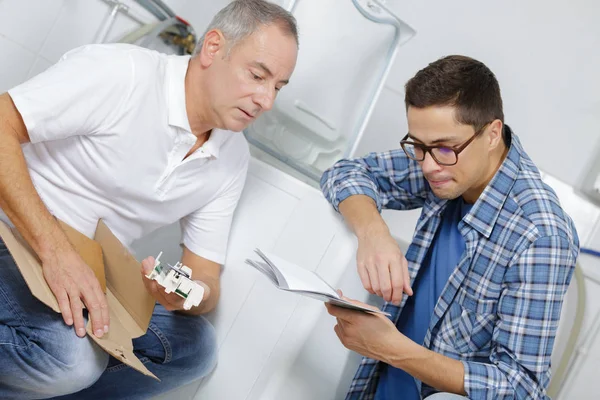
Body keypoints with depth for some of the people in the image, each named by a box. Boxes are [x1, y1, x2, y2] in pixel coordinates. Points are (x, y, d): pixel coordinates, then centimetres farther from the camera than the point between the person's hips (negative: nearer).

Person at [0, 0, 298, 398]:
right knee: (71, 354, -32)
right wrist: (56, 250, -32)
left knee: (195, 346, -8)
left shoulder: (232, 158, 1)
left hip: (93, 278, 7)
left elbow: (206, 277, 3)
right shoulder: (120, 72, -18)